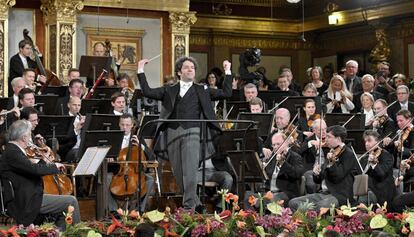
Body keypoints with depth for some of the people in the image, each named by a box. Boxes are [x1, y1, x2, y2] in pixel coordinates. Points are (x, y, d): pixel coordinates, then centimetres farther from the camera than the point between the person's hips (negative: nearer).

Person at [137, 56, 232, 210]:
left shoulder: (202, 91, 16)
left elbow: (226, 93, 12)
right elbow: (147, 92, 11)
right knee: (178, 172, 4)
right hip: (173, 133, 3)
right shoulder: (169, 91, 19)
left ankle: (189, 205, -13)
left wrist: (227, 72, 10)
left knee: (190, 170, -15)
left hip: (192, 132, -3)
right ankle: (195, 202, 17)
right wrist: (141, 71, 9)